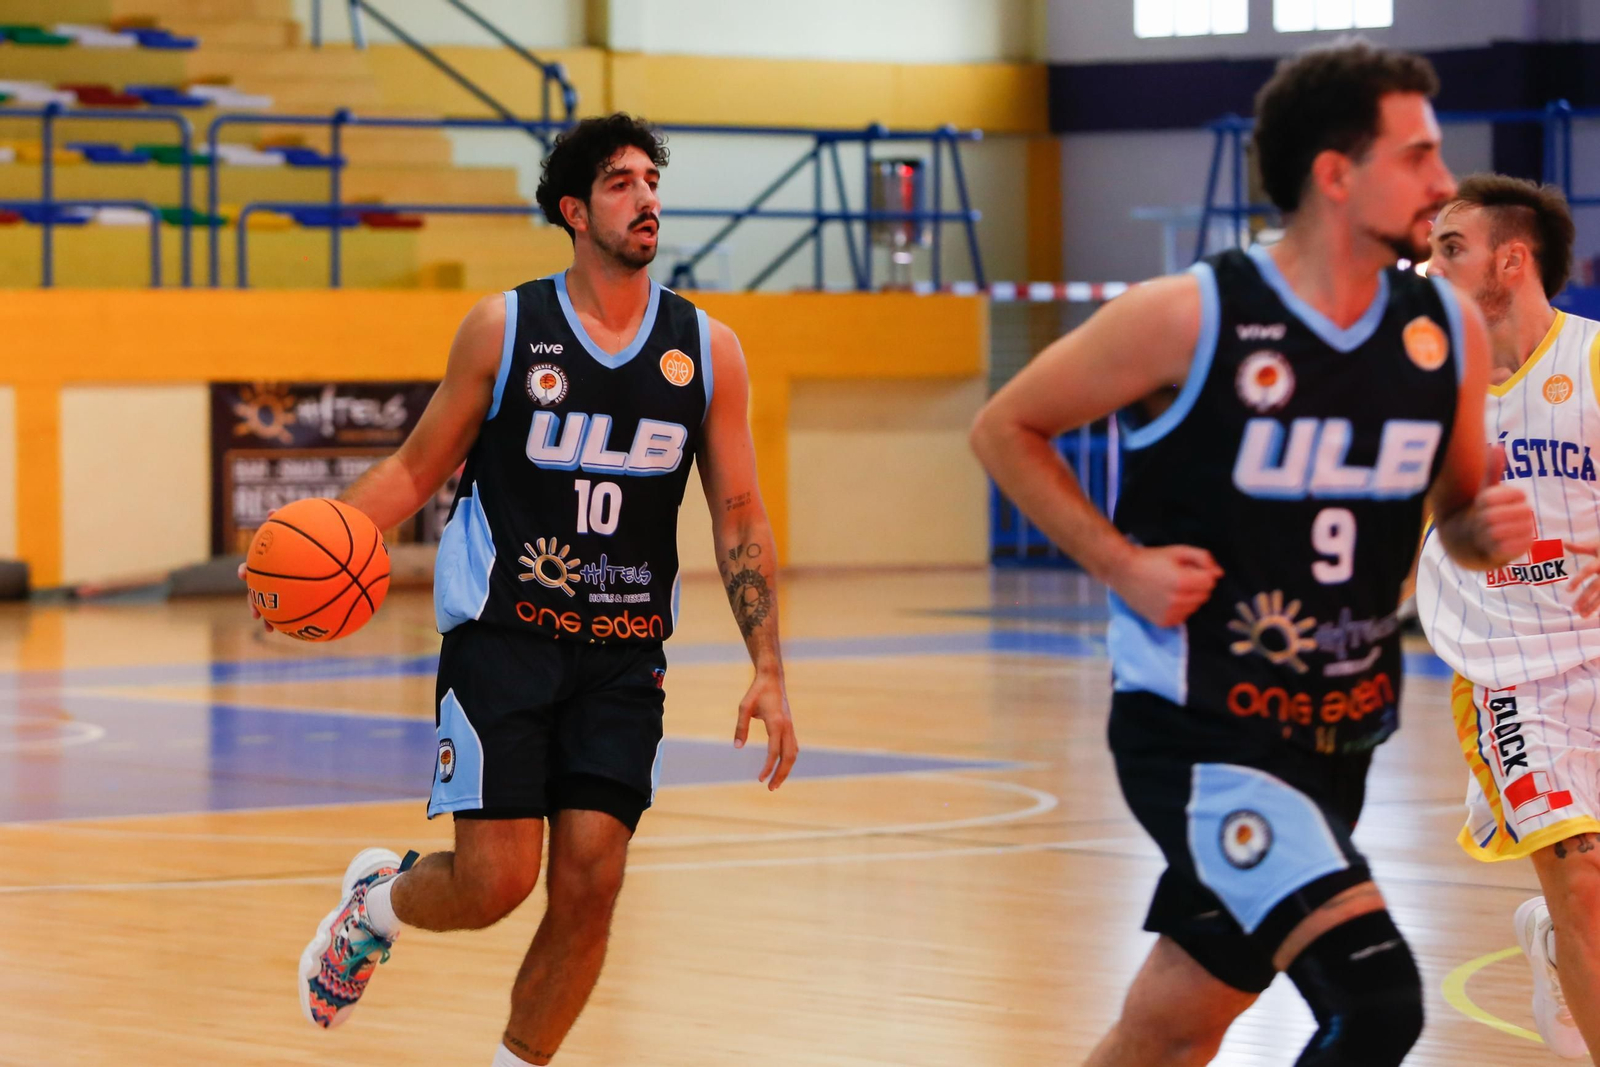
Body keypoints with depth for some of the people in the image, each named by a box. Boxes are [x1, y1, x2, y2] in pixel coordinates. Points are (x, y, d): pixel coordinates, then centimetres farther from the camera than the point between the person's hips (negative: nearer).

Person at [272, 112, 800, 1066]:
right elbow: (418, 468, 4)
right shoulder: (504, 328, -2)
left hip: (624, 655, 2)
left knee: (591, 882, -7)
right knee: (495, 880, -8)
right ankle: (377, 899, 26)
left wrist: (769, 673, -1)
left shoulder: (707, 350, 4)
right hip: (504, 637, -2)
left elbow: (739, 515, 7)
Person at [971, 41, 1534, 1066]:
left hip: (1336, 741, 6)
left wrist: (1490, 530, -8)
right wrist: (1123, 562, -13)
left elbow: (1456, 511, 17)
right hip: (1199, 736, -6)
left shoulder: (1449, 332, 1)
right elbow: (1006, 429, -1)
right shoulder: (1189, 318, -14)